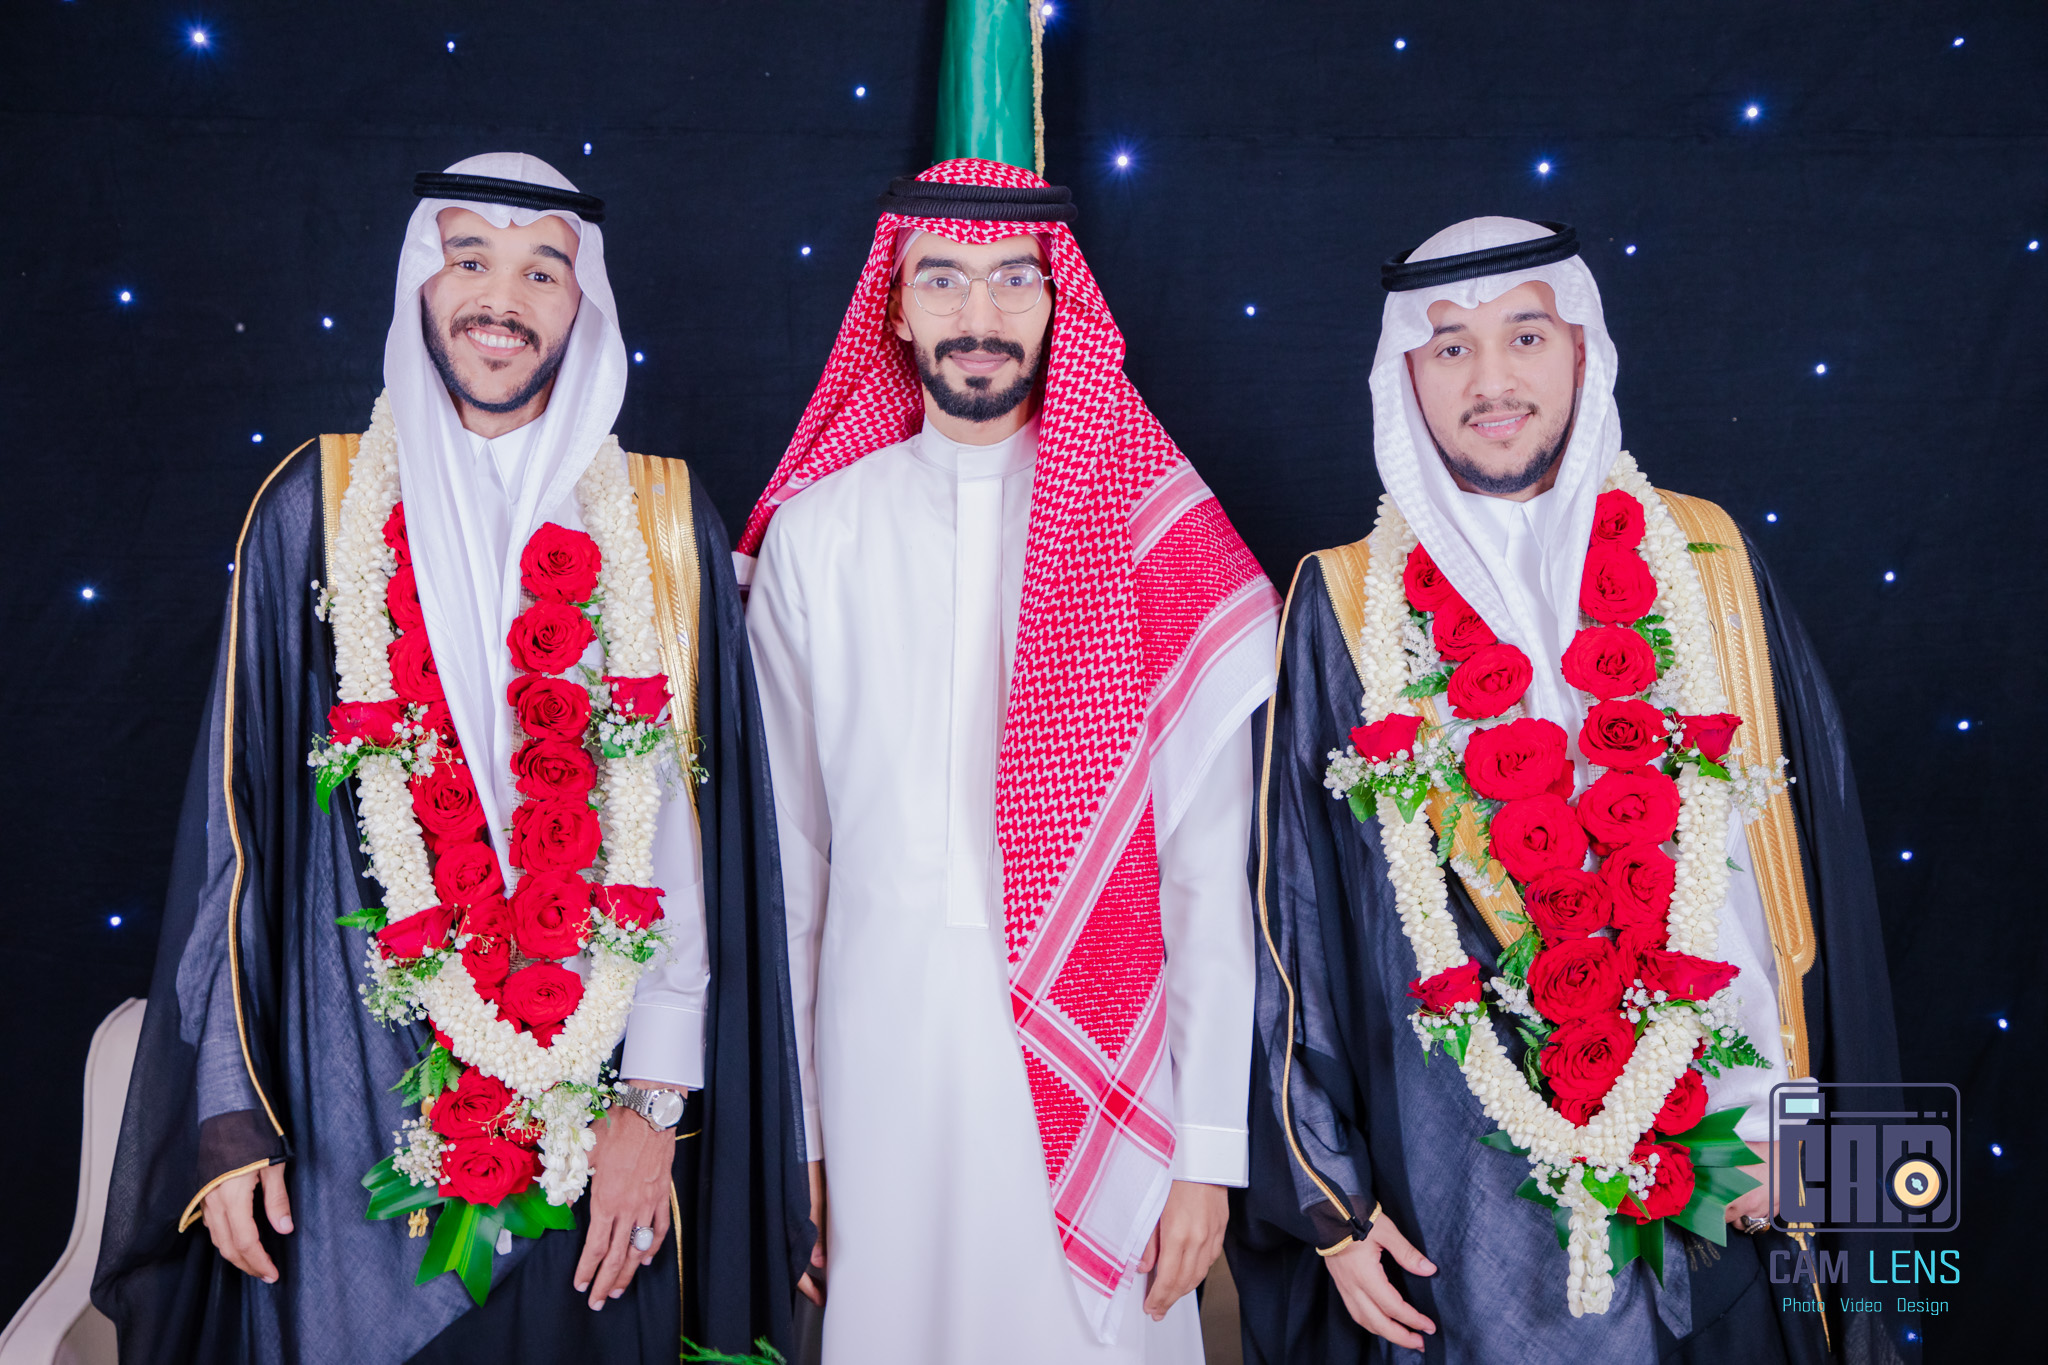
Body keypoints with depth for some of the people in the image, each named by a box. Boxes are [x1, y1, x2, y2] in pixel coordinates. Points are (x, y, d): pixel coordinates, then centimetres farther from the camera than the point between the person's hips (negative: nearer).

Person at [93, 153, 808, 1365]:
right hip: (354, 1088, 0)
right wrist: (229, 1112, -1)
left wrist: (659, 1098, -6)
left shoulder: (666, 526, 0)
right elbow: (239, 816, 2)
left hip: (592, 1106, 0)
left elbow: (689, 824, -2)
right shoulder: (319, 508, 1)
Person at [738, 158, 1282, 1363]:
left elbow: (1214, 862, -4)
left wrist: (1211, 1148, -6)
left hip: (1100, 1073, -1)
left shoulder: (1159, 532, -3)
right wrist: (782, 1132, 6)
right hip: (878, 1069, 2)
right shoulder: (813, 535, 3)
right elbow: (786, 850, 5)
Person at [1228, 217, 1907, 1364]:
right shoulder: (1348, 610, -4)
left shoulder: (1709, 567, 1)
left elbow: (1810, 846, 4)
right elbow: (1295, 918, -3)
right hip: (1451, 1180, -1)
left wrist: (1793, 1103, -1)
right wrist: (1329, 1193, -3)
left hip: (1711, 1175, 2)